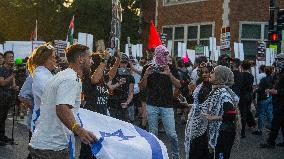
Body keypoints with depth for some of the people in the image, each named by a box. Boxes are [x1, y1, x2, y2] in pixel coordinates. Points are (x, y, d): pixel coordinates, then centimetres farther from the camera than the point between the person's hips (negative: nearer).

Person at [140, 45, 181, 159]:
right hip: (152, 105, 0)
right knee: (153, 133, 7)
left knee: (171, 134, -3)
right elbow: (142, 87, 3)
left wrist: (169, 74, -19)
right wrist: (146, 75, -16)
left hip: (167, 106, 0)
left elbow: (178, 86, -2)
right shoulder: (148, 68, 3)